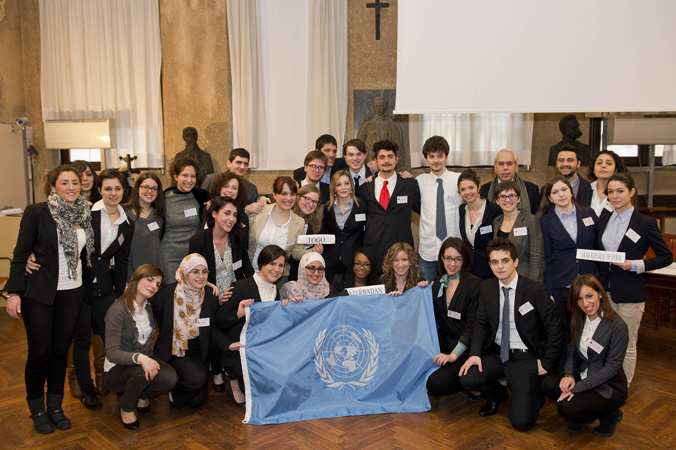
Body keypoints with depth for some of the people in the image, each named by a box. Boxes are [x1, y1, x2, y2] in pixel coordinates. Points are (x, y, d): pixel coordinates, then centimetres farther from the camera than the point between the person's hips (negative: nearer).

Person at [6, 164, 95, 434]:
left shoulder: (85, 215, 5)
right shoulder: (36, 212, -8)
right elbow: (20, 254, -8)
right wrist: (13, 292, -12)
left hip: (72, 293, 4)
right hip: (39, 293, -4)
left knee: (61, 350, 11)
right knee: (40, 352, 2)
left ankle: (55, 406, 26)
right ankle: (37, 409, 22)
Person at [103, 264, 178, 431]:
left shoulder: (149, 308, 5)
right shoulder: (118, 310, -17)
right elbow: (112, 352, -25)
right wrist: (140, 358, -41)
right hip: (116, 371, -5)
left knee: (170, 378, -24)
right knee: (143, 371, -36)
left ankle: (142, 395, 8)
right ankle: (126, 407, -6)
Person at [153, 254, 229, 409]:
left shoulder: (210, 296, -5)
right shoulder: (166, 293, -15)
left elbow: (212, 330, -1)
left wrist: (228, 344, -17)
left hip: (198, 350, 4)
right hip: (173, 350, -3)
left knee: (197, 401, 1)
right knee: (197, 379, -28)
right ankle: (174, 390, 6)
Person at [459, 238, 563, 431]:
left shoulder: (535, 289, -12)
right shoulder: (487, 287, 3)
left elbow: (555, 328, -8)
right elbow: (481, 324, 5)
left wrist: (547, 363, -9)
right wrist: (475, 353, -11)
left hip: (525, 358, -4)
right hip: (496, 353, 5)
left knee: (521, 421, -15)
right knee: (467, 378, -23)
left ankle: (533, 395, 22)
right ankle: (498, 395, 13)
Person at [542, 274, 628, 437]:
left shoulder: (617, 326, -19)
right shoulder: (579, 320, 2)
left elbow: (612, 367, -20)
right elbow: (573, 350, 8)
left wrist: (577, 388, -22)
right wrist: (569, 375, -13)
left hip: (609, 388, -7)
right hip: (583, 378, 7)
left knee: (566, 407, -25)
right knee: (548, 384, -18)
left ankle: (610, 416, 3)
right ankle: (583, 417, 7)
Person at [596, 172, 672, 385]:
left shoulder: (646, 223, -7)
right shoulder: (604, 218, 8)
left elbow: (667, 257, -3)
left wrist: (636, 265, -16)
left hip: (630, 292, -5)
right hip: (605, 289, 5)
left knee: (626, 345, 5)